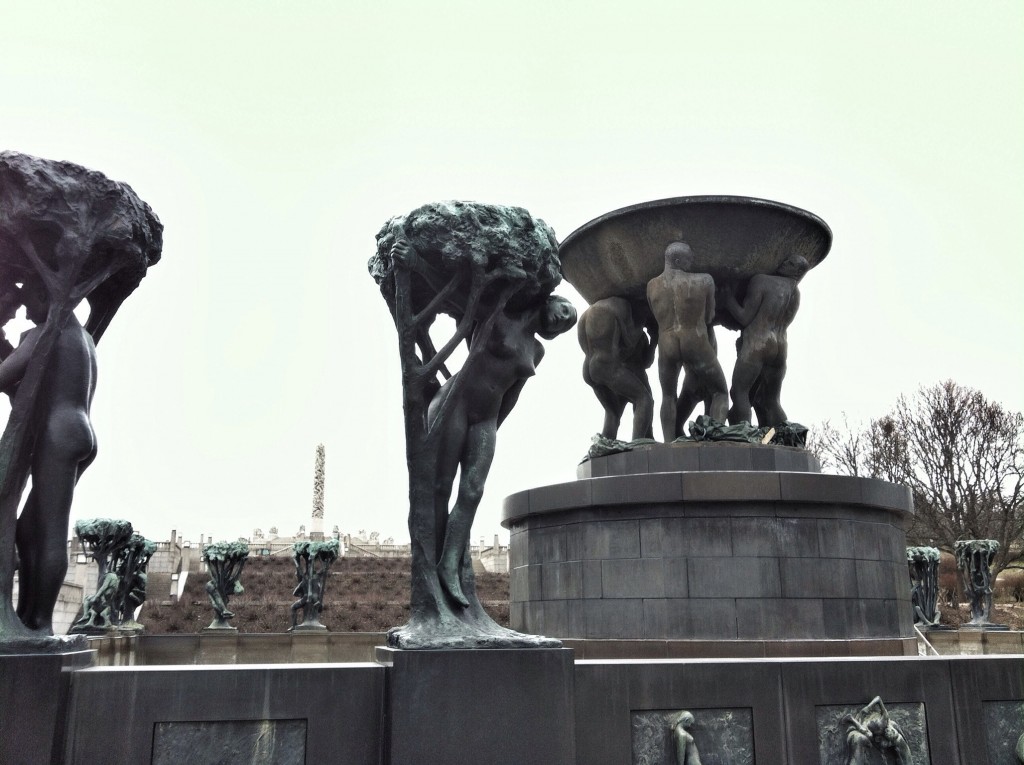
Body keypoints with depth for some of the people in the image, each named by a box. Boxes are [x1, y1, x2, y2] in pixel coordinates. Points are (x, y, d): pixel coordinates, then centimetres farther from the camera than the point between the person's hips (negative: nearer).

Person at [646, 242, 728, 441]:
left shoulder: (651, 286, 6)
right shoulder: (704, 281, -2)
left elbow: (660, 318, 13)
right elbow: (709, 318, 4)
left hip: (667, 348, 3)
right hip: (697, 344, -2)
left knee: (668, 397, 21)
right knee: (720, 393, 15)